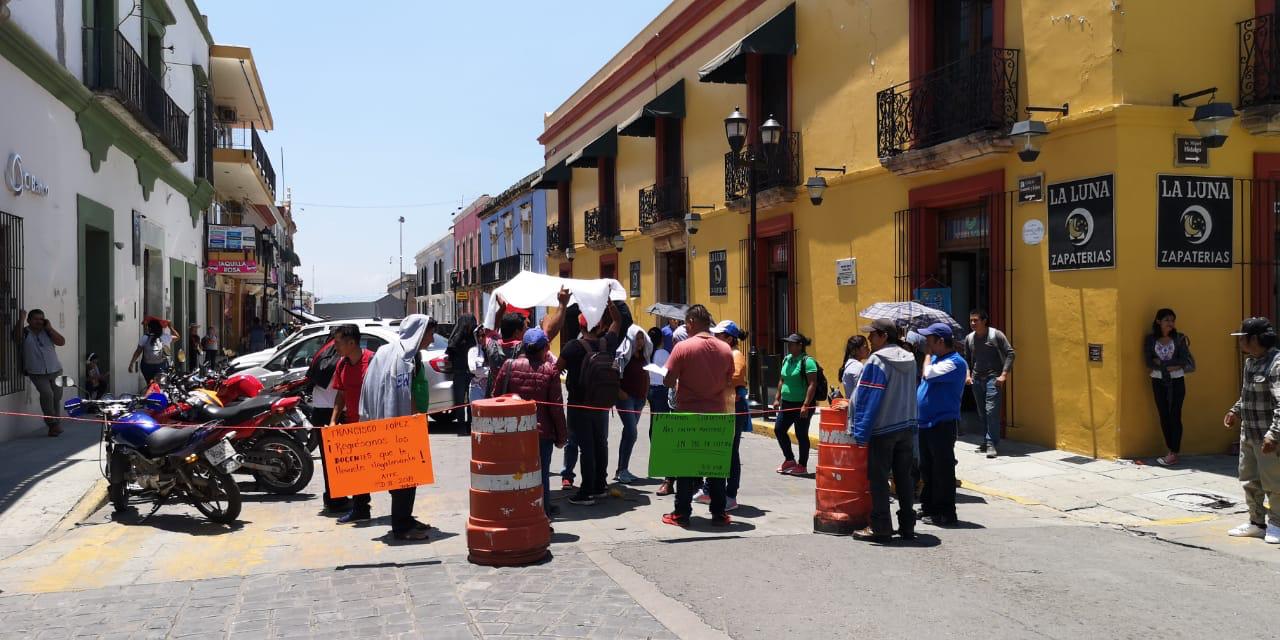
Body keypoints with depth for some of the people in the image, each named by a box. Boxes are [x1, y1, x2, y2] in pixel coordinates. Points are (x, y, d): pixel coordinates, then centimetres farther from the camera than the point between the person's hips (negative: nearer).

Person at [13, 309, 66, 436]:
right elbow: (17, 338, -19)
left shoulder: (47, 332, 11)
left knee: (57, 397, 2)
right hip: (37, 373, -3)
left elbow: (62, 342, 1)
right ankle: (53, 423, -13)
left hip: (55, 371, 3)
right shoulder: (25, 333, 3)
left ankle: (56, 425, 14)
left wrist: (50, 328, -3)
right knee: (47, 394, -22)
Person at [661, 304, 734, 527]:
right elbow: (728, 382, 9)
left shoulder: (683, 347, -13)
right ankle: (718, 513, 14)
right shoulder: (725, 349, 0)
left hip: (688, 415, -3)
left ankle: (682, 513, 11)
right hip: (717, 415, 3)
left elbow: (668, 380, -12)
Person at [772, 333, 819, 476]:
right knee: (779, 429, 9)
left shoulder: (807, 361, -14)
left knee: (801, 435, 1)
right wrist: (777, 398, 15)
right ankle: (789, 460, 24)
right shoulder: (786, 359, 11)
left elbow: (812, 384, -19)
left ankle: (802, 466, 13)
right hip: (787, 404, 8)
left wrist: (806, 405, -23)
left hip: (802, 405, -8)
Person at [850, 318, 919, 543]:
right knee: (904, 478, 13)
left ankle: (881, 527, 5)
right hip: (907, 426, 7)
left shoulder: (877, 360, -15)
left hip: (882, 430, -7)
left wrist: (861, 433, -14)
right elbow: (910, 395, 14)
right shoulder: (909, 359, 7)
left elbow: (867, 399, -16)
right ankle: (907, 526, 18)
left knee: (878, 478, 2)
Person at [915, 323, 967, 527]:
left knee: (942, 469, -2)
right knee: (927, 468, 16)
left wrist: (928, 355, -11)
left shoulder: (955, 362, -16)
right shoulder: (935, 358, 13)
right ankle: (929, 507, 26)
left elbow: (927, 374, -27)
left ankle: (946, 513, 6)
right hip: (926, 423, 9)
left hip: (943, 424, -9)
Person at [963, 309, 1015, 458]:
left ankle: (992, 444, -12)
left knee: (992, 411, -13)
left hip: (993, 378, -5)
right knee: (982, 413, 12)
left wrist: (1004, 375, -12)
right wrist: (968, 375, 5)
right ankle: (986, 441, 23)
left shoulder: (996, 335, -6)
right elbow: (967, 359, 19)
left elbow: (1010, 353, -6)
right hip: (976, 379, 5)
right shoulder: (969, 338, 9)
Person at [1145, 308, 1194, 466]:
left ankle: (1173, 454, -3)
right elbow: (1149, 362, -7)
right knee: (1164, 416, 4)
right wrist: (1171, 366, -13)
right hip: (1158, 381, 2)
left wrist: (1161, 362, -14)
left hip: (1177, 381, -2)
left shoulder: (1179, 338, -1)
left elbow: (1183, 360, -10)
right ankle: (1172, 451, 12)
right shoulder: (1150, 339, 2)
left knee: (1175, 416, -4)